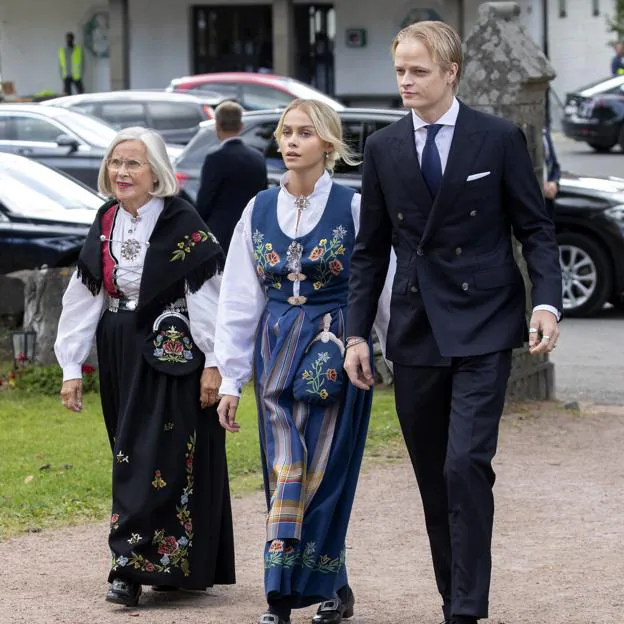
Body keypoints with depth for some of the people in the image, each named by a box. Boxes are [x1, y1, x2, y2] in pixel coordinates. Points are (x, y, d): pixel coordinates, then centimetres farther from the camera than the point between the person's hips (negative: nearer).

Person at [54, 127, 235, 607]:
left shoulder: (183, 224, -10)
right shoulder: (106, 224, 9)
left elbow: (209, 294, -13)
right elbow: (84, 298, 10)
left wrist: (214, 364, -16)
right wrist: (71, 367, 7)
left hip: (173, 355, -7)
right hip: (121, 357, 7)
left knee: (155, 458, -9)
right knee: (132, 456, 9)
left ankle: (134, 564, -11)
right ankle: (173, 566, 18)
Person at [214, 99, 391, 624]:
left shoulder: (353, 208, -3)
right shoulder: (259, 211, 7)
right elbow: (239, 301, 10)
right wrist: (230, 379, 8)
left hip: (335, 348, -3)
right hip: (276, 351, 4)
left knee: (321, 469, -7)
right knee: (286, 469, -2)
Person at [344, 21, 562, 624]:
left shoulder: (499, 138, -1)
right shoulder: (383, 148, 7)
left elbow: (535, 228, 2)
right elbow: (370, 250, 11)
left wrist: (546, 302, -13)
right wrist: (356, 333, 6)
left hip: (482, 330, -4)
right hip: (415, 335, 4)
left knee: (466, 466, -16)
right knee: (433, 478, 7)